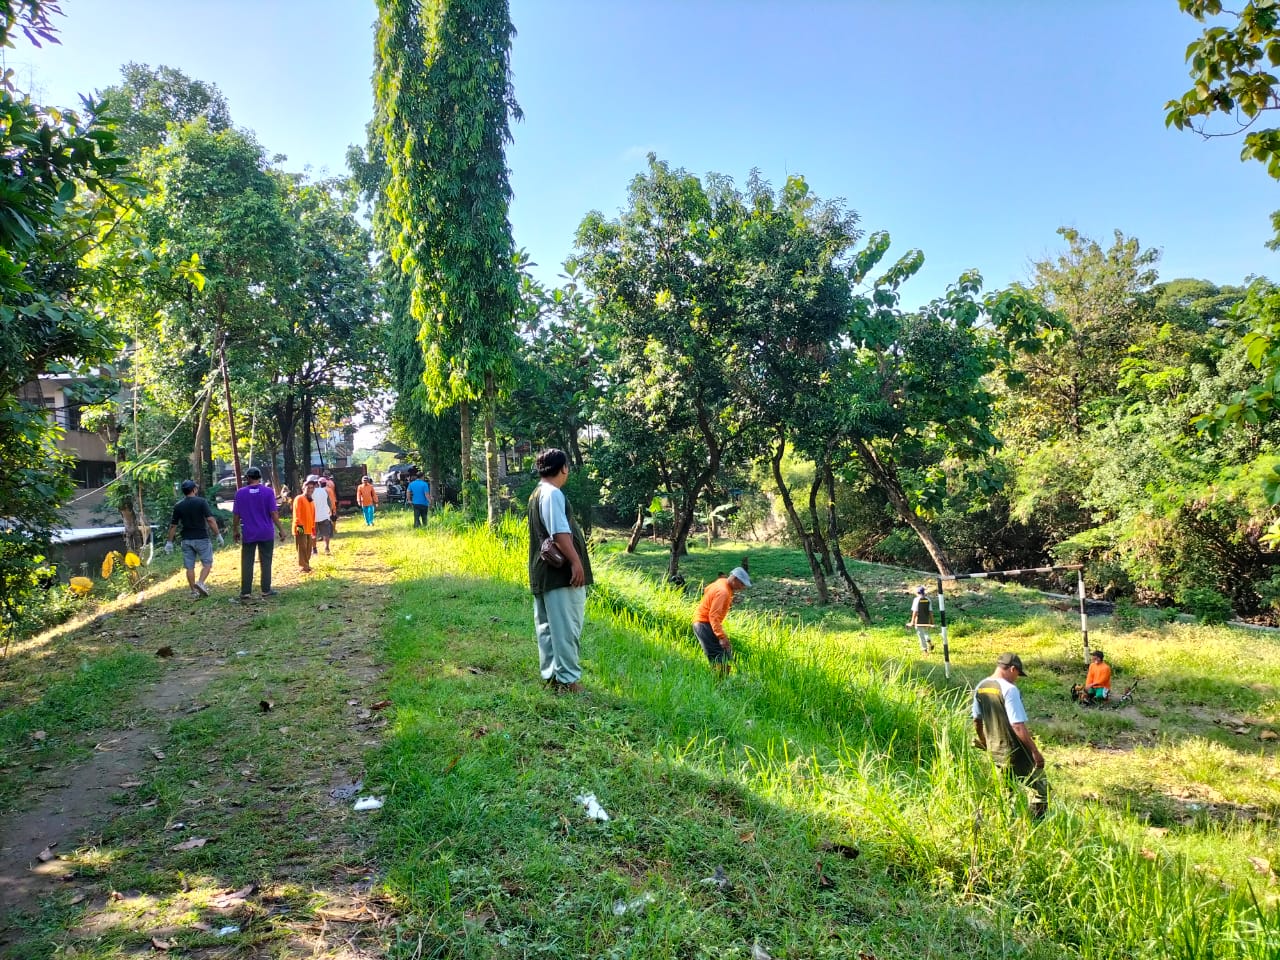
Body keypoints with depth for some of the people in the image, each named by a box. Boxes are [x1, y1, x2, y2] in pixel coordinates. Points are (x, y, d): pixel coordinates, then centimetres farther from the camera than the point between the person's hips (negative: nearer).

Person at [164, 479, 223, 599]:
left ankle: (194, 592, 11)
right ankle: (200, 583, -16)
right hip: (201, 538, -4)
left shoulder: (178, 506, 4)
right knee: (207, 563, 6)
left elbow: (173, 525, 7)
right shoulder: (201, 502, -7)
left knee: (190, 567, 8)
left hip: (186, 540, 4)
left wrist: (169, 542, 15)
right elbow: (210, 520, -14)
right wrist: (218, 535, -10)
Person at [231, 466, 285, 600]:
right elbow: (273, 513, -8)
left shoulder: (240, 493, -2)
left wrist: (235, 530, 13)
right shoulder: (268, 491, -5)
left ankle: (246, 592, 7)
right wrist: (280, 529, -2)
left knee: (247, 563, 6)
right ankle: (266, 590, 12)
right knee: (266, 562, 8)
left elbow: (236, 515, 1)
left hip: (248, 534, 0)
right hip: (266, 533, 0)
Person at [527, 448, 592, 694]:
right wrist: (576, 562, -22)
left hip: (544, 571, 11)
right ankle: (568, 679, -4)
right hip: (561, 571, -11)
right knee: (566, 626, -7)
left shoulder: (536, 494, 18)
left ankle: (551, 674, 19)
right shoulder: (553, 493, -14)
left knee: (547, 626, 12)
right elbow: (560, 533, -22)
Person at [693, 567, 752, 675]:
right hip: (705, 624, -10)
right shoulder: (723, 592, -22)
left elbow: (707, 590, 26)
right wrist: (721, 636, -32)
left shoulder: (722, 581, 7)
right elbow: (714, 616, -27)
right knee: (720, 659, -15)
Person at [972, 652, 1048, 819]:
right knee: (1041, 789, 9)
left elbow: (977, 721, 13)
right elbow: (1018, 726, -24)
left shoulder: (980, 688, 3)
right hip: (1015, 753, -7)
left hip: (994, 752, 7)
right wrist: (1035, 751, -16)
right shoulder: (1009, 689, -20)